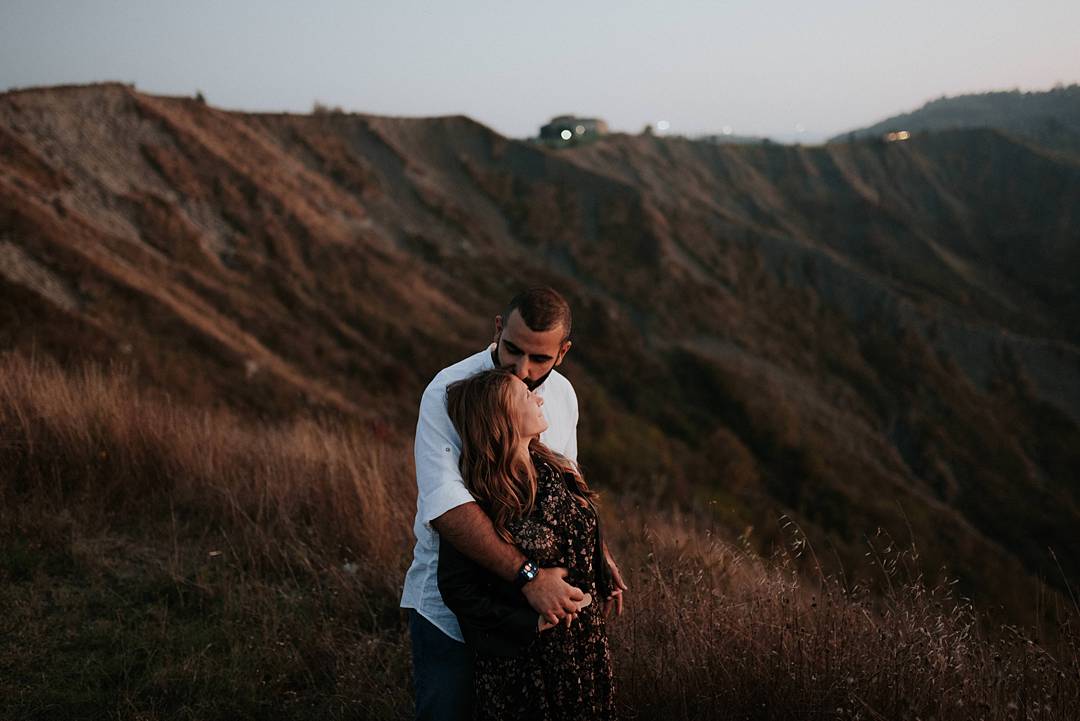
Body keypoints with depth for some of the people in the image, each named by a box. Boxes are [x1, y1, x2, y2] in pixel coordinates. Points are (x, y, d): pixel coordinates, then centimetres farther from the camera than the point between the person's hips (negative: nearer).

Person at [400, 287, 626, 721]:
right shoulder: (449, 392, -20)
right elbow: (444, 505, -33)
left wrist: (597, 554, 3)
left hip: (536, 603, 6)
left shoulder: (562, 395, 1)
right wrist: (529, 575, -37)